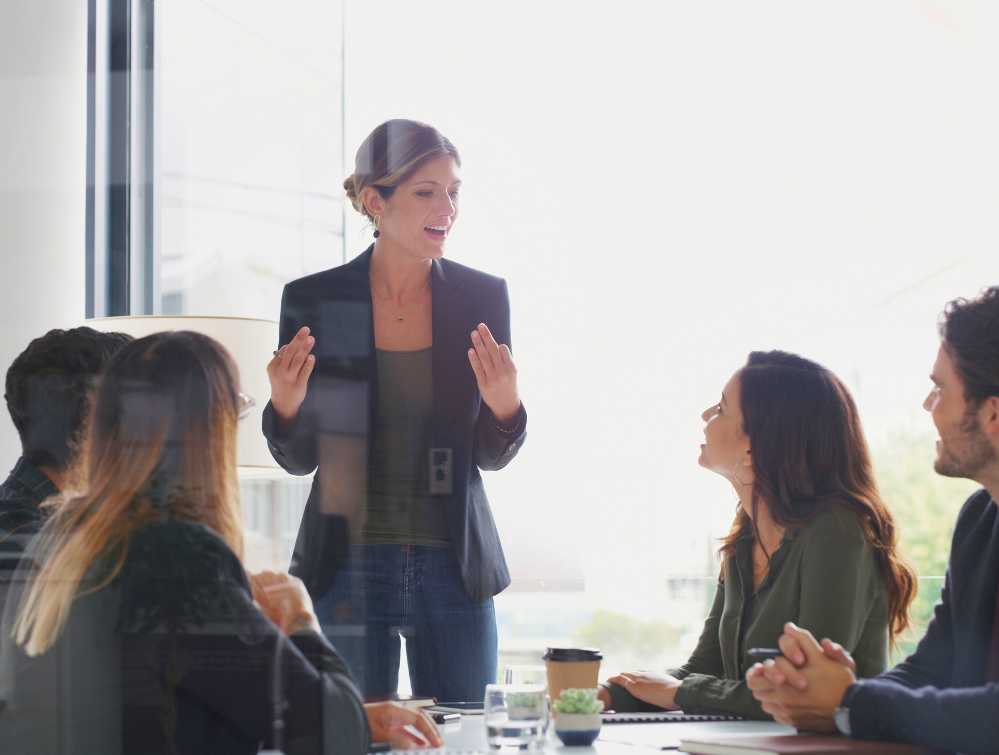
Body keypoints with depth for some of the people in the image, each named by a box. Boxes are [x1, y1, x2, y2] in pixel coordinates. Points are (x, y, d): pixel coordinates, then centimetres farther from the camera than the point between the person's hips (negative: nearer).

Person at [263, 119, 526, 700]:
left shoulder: (483, 297, 0)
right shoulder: (314, 301, -3)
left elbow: (491, 455, 5)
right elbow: (300, 458, 3)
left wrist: (505, 407, -16)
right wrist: (286, 406, -18)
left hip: (454, 567, 1)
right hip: (348, 568, -1)